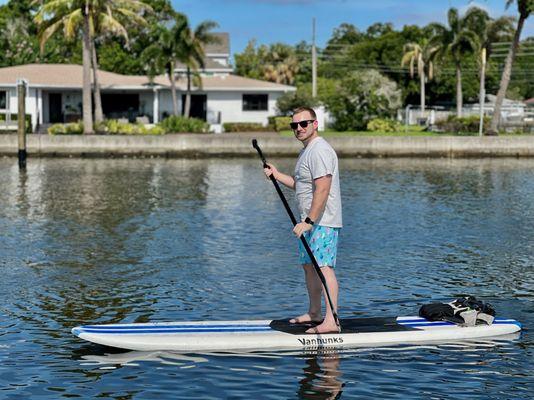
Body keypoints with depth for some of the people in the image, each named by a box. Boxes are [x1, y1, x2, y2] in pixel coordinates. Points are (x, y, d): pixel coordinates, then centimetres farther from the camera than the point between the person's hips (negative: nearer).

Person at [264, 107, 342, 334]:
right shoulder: (307, 150, 18)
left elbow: (322, 190, -24)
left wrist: (308, 221, -26)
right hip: (310, 221, 11)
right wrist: (277, 175, 16)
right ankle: (314, 313, 30)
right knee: (309, 266, 17)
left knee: (323, 266, -17)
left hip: (323, 222, -11)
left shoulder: (319, 151, -16)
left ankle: (331, 321, -22)